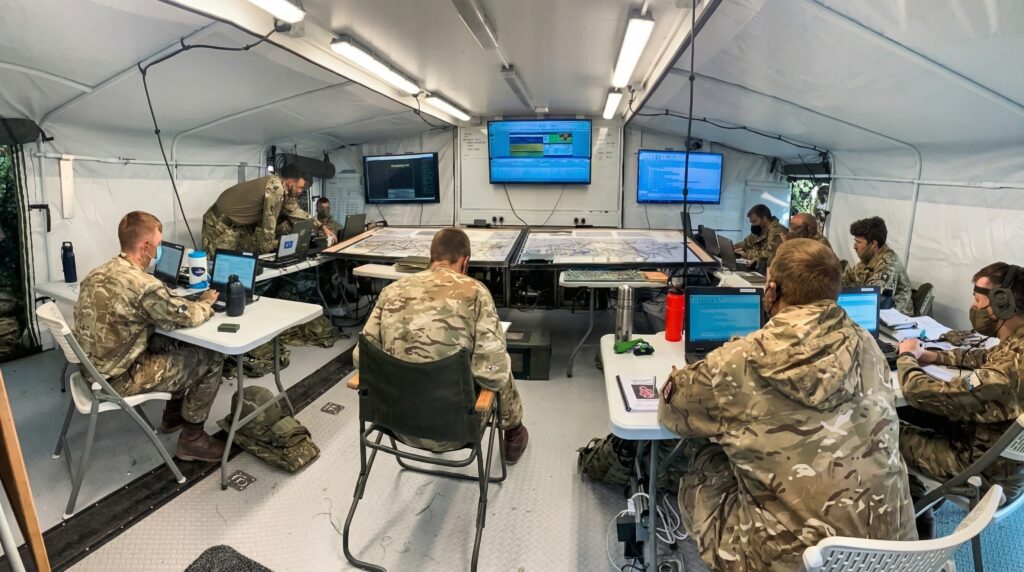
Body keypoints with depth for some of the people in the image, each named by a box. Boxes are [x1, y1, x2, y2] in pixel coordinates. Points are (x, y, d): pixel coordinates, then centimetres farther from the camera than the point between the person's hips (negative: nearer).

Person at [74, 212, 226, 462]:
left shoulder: (99, 273, 3)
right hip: (118, 379, -9)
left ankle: (173, 414, 32)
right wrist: (206, 302, 5)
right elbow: (186, 317, -14)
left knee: (180, 344, 20)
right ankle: (192, 439, 8)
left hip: (95, 369, 9)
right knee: (211, 358, -3)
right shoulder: (144, 284, -26)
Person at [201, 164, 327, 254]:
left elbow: (294, 210, 13)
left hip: (238, 223, 9)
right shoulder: (275, 188, -27)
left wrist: (320, 226, 10)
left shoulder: (282, 187, 1)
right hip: (220, 223, -9)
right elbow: (269, 221, -24)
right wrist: (267, 249, -15)